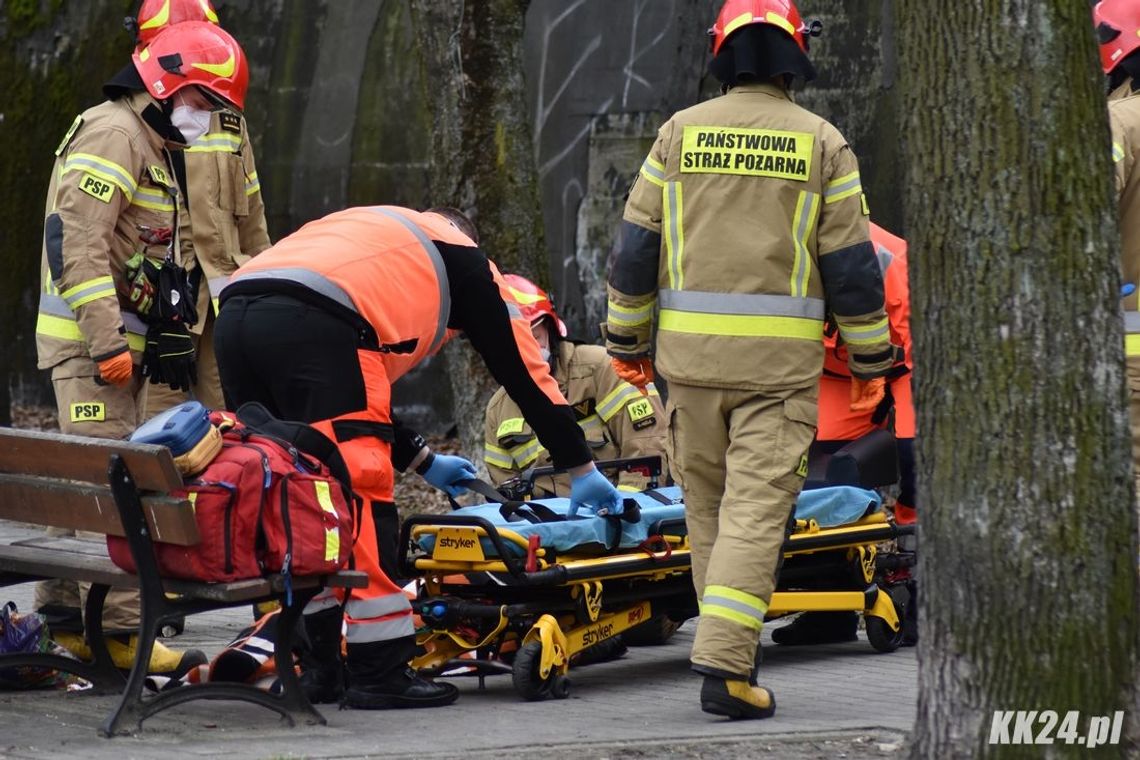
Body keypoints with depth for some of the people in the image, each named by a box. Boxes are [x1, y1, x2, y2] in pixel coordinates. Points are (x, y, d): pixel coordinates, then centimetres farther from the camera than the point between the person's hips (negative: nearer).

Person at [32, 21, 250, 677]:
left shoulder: (152, 147, 22)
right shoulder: (113, 134, -11)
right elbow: (75, 239, -21)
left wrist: (169, 338, 20)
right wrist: (107, 341, -25)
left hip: (118, 341, 10)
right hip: (90, 340, -10)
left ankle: (64, 618, 18)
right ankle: (119, 629, -16)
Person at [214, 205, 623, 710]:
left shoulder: (362, 236, 42)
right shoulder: (461, 255, 25)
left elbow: (351, 394, 45)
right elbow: (524, 370, 26)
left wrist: (421, 460, 52)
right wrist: (583, 471, 33)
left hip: (235, 314, 7)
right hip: (312, 324, -7)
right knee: (360, 491, 0)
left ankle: (316, 667, 18)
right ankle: (380, 672, 0)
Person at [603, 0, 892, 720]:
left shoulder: (681, 133, 4)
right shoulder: (822, 143, 0)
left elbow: (636, 246, 5)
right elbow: (852, 264, 0)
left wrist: (628, 341, 14)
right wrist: (870, 360, 8)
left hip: (691, 349, 2)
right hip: (781, 360, -2)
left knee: (709, 504, 15)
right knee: (756, 510, -5)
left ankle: (732, 649, 22)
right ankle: (724, 663, -16)